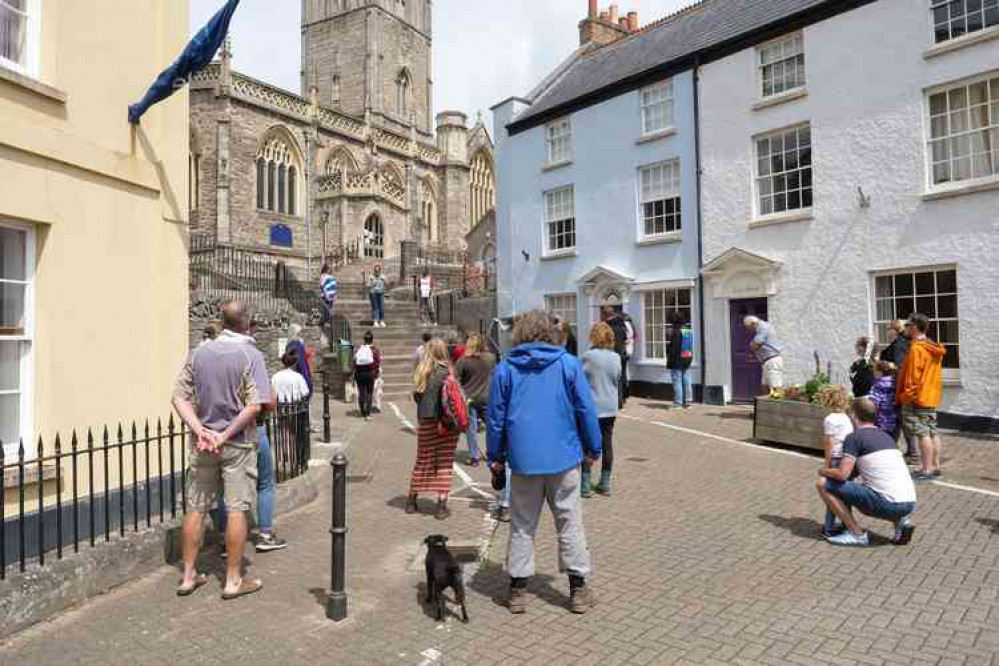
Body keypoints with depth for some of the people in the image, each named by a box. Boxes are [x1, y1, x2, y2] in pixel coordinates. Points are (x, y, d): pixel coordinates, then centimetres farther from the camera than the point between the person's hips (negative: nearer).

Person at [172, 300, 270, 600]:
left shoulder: (198, 353, 3)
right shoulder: (251, 355, -11)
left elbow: (179, 398, -1)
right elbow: (255, 406, -20)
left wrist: (200, 430, -8)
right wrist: (226, 435, -13)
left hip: (202, 443, 5)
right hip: (238, 444, -5)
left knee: (196, 508, 14)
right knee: (237, 509, 4)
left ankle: (188, 576, 25)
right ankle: (234, 580, 12)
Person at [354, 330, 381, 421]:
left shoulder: (359, 348, 6)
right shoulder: (375, 349, -3)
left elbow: (354, 361, 4)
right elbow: (378, 362, -6)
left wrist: (355, 373, 10)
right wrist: (377, 373, 6)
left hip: (359, 373, 3)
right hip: (370, 373, -3)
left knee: (361, 393, 10)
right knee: (369, 394, 1)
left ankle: (363, 413, 17)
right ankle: (367, 414, -6)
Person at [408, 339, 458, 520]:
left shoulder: (420, 372, 4)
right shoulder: (445, 371, -9)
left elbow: (416, 396, 9)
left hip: (425, 421, 4)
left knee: (422, 461, 17)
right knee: (444, 463, 5)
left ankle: (411, 501, 27)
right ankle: (442, 506, 6)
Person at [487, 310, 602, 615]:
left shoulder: (505, 368, 0)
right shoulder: (568, 364, -3)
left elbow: (496, 416, 2)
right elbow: (586, 410, -2)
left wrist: (495, 456, 11)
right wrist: (593, 448, 9)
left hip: (523, 460, 1)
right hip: (564, 457, 0)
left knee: (522, 526, 13)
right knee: (570, 523, 11)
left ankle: (517, 589, 19)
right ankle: (578, 589, 19)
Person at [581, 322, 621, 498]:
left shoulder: (588, 356, -13)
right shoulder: (616, 357, 1)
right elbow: (618, 380, 10)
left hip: (592, 406, -4)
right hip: (610, 407, 4)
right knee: (607, 444, 10)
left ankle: (585, 485, 6)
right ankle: (605, 483, 18)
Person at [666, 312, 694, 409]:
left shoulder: (675, 331, -17)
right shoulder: (689, 330, 8)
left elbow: (673, 348, -16)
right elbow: (692, 346, 15)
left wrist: (670, 361, -10)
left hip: (677, 360, -7)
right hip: (687, 359, 7)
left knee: (677, 381, -2)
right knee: (687, 381, 10)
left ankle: (678, 403, 0)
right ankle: (688, 402, 14)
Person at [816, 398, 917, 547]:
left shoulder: (855, 437, -4)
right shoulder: (886, 437, 19)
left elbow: (842, 474, -12)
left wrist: (823, 471, 8)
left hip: (887, 503, -8)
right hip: (910, 504, 8)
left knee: (823, 484, -2)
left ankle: (857, 534, 2)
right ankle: (900, 520, 12)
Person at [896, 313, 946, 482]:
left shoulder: (916, 348, -16)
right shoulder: (934, 348, 13)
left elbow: (912, 375, -18)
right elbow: (930, 373, 17)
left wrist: (907, 395, -13)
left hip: (917, 398, -9)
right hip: (932, 397, 9)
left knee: (922, 433, -6)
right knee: (932, 432, 13)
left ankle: (927, 470, -4)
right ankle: (935, 466, 19)